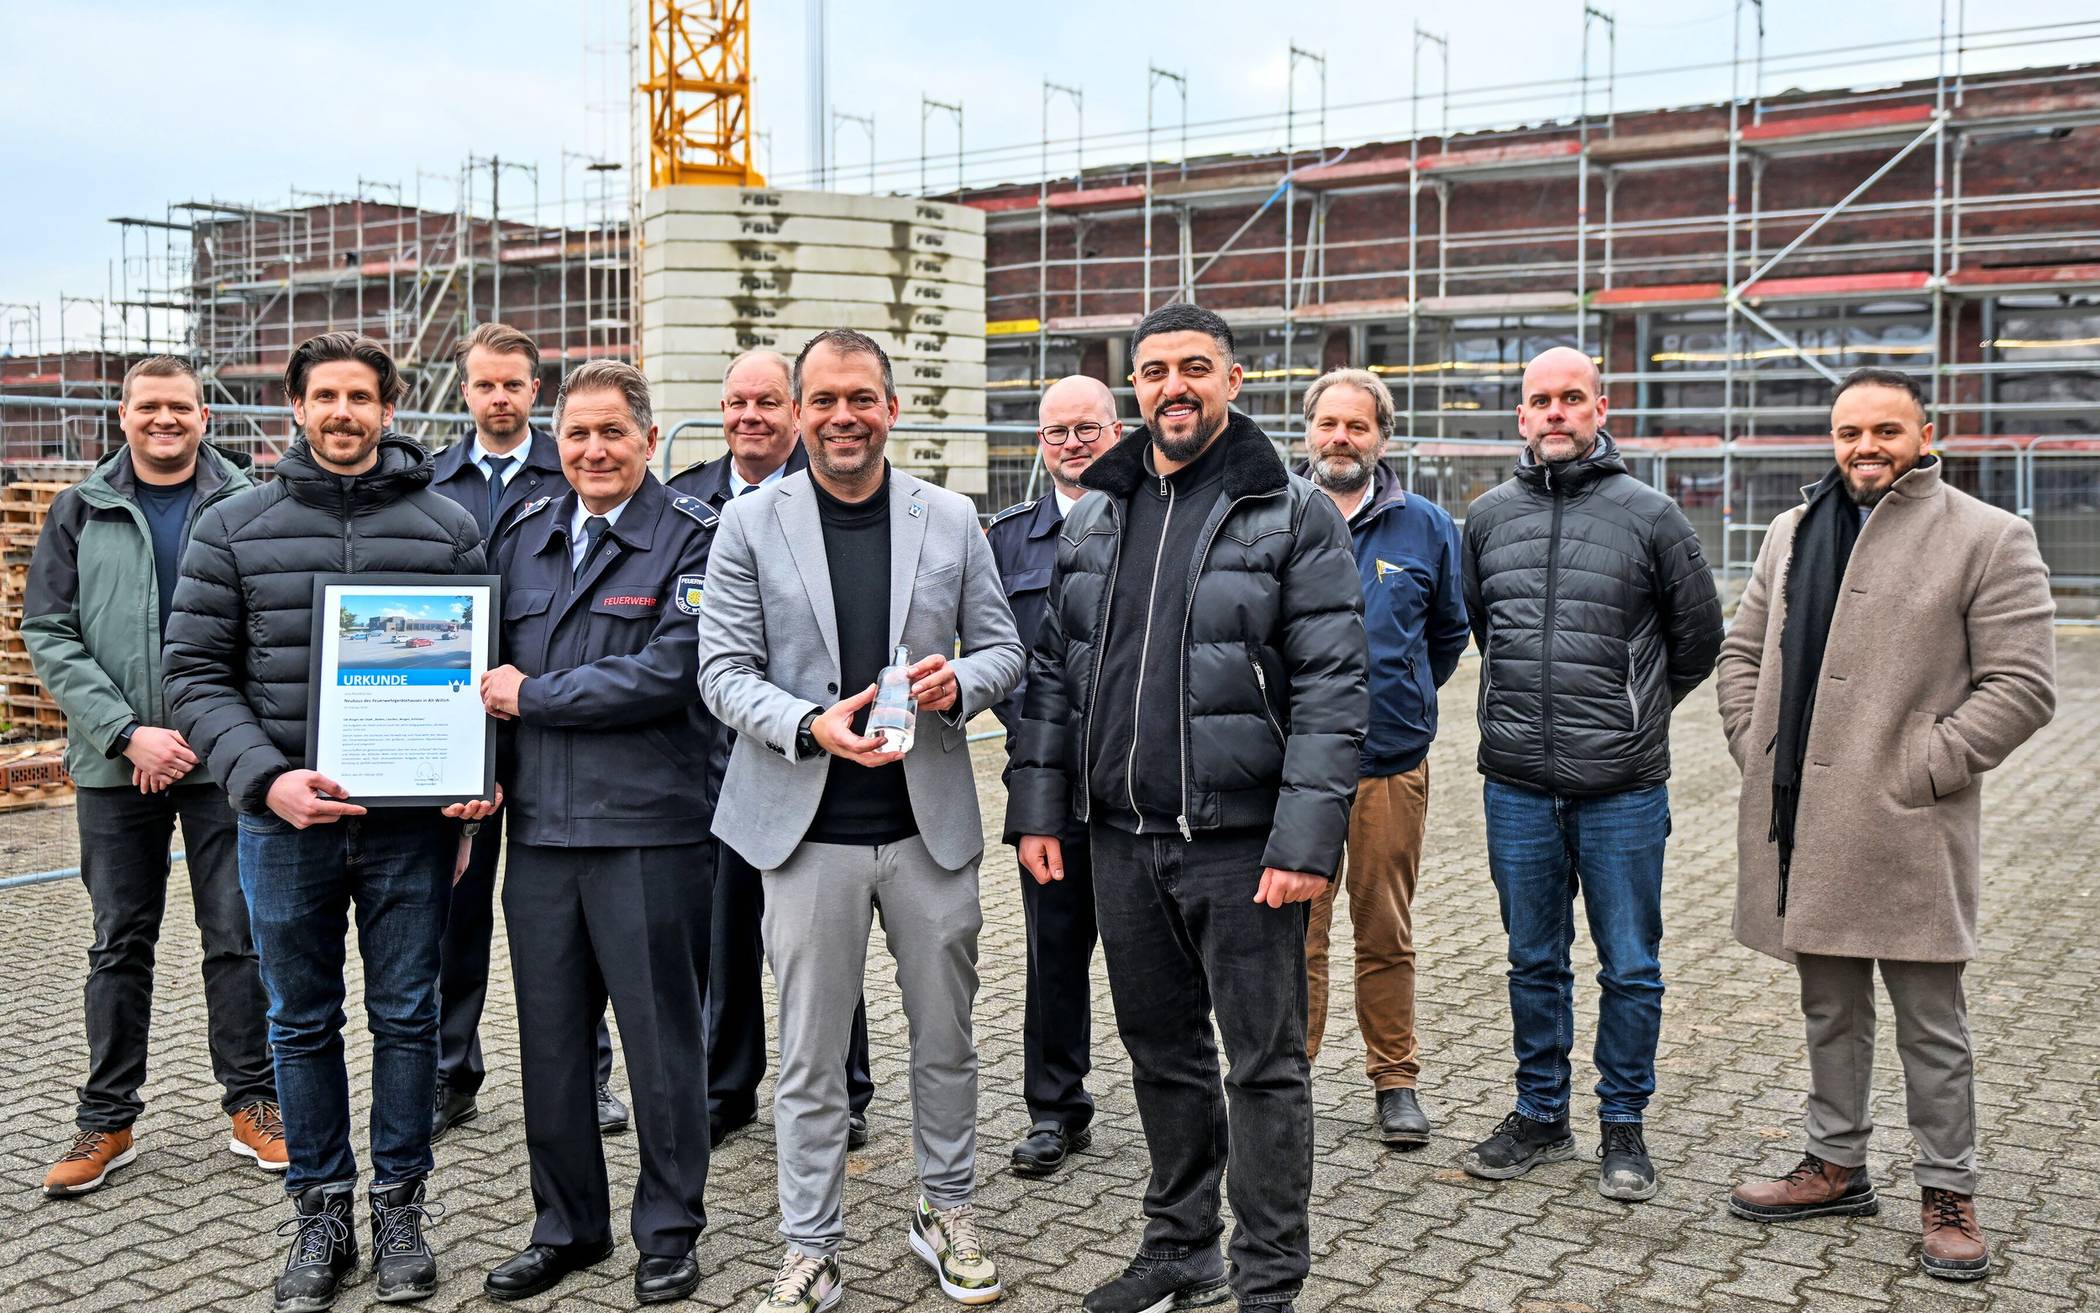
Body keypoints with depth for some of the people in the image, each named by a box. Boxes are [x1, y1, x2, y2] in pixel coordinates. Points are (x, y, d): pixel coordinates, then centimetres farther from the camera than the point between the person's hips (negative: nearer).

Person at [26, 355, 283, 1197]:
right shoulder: (81, 512, 6)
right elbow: (48, 636, 0)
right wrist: (128, 733, -12)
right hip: (115, 765, 2)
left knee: (237, 936, 6)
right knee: (120, 943, 10)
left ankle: (254, 1105, 17)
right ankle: (107, 1119, 20)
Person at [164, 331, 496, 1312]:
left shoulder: (448, 528, 3)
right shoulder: (234, 529, 3)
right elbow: (197, 675, 0)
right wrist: (264, 778, -14)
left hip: (412, 819, 0)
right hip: (285, 822, 1)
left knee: (406, 1015, 8)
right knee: (302, 1022, 11)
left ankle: (399, 1205, 23)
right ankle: (319, 1216, 25)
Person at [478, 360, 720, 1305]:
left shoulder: (692, 539, -5)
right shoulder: (524, 537, 13)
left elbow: (669, 672, -16)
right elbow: (492, 667, 18)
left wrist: (532, 697, -10)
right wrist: (488, 769, 3)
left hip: (650, 831, -5)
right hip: (539, 828, 5)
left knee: (660, 1039, 6)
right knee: (549, 1038, 13)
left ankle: (669, 1233, 22)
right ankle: (565, 1227, 29)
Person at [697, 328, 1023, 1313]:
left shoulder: (952, 519, 4)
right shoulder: (751, 524, -1)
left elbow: (1001, 648, 9)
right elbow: (724, 671, -3)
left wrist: (959, 681, -14)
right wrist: (812, 726, -20)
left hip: (931, 823, 2)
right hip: (809, 829, -2)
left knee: (946, 1036, 14)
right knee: (810, 1056, 7)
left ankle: (947, 1213, 34)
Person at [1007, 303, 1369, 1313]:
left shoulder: (1294, 516, -5)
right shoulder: (1094, 517, 11)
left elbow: (1331, 690, -11)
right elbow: (1052, 671, 14)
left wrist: (1306, 841, -17)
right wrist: (1038, 806, 7)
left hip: (1241, 841, -5)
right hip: (1123, 838, 5)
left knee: (1263, 1065, 4)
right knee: (1161, 1051, 17)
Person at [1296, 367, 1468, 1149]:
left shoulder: (1424, 526, 5)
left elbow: (1450, 631, 19)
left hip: (1392, 764, 1)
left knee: (1386, 934, 9)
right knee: (1296, 932, 3)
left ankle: (1395, 1078, 22)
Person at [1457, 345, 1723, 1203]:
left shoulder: (1648, 514, -3)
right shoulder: (1488, 516, 6)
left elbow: (1699, 639, 8)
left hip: (1623, 787, -3)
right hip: (1516, 785, 3)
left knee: (1630, 967, 6)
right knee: (1534, 961, 13)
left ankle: (1623, 1126, 21)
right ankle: (1540, 1117, 27)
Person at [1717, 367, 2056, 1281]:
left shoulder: (1987, 538, -5)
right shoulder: (1793, 532, 12)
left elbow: (2021, 685, -9)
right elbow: (1743, 651, 19)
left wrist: (1922, 770, -14)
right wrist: (1755, 750, 6)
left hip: (1907, 831, -5)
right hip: (1801, 825, 5)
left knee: (1931, 1024, 6)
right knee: (1830, 1012, 17)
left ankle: (1948, 1193, 20)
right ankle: (1837, 1167, 31)